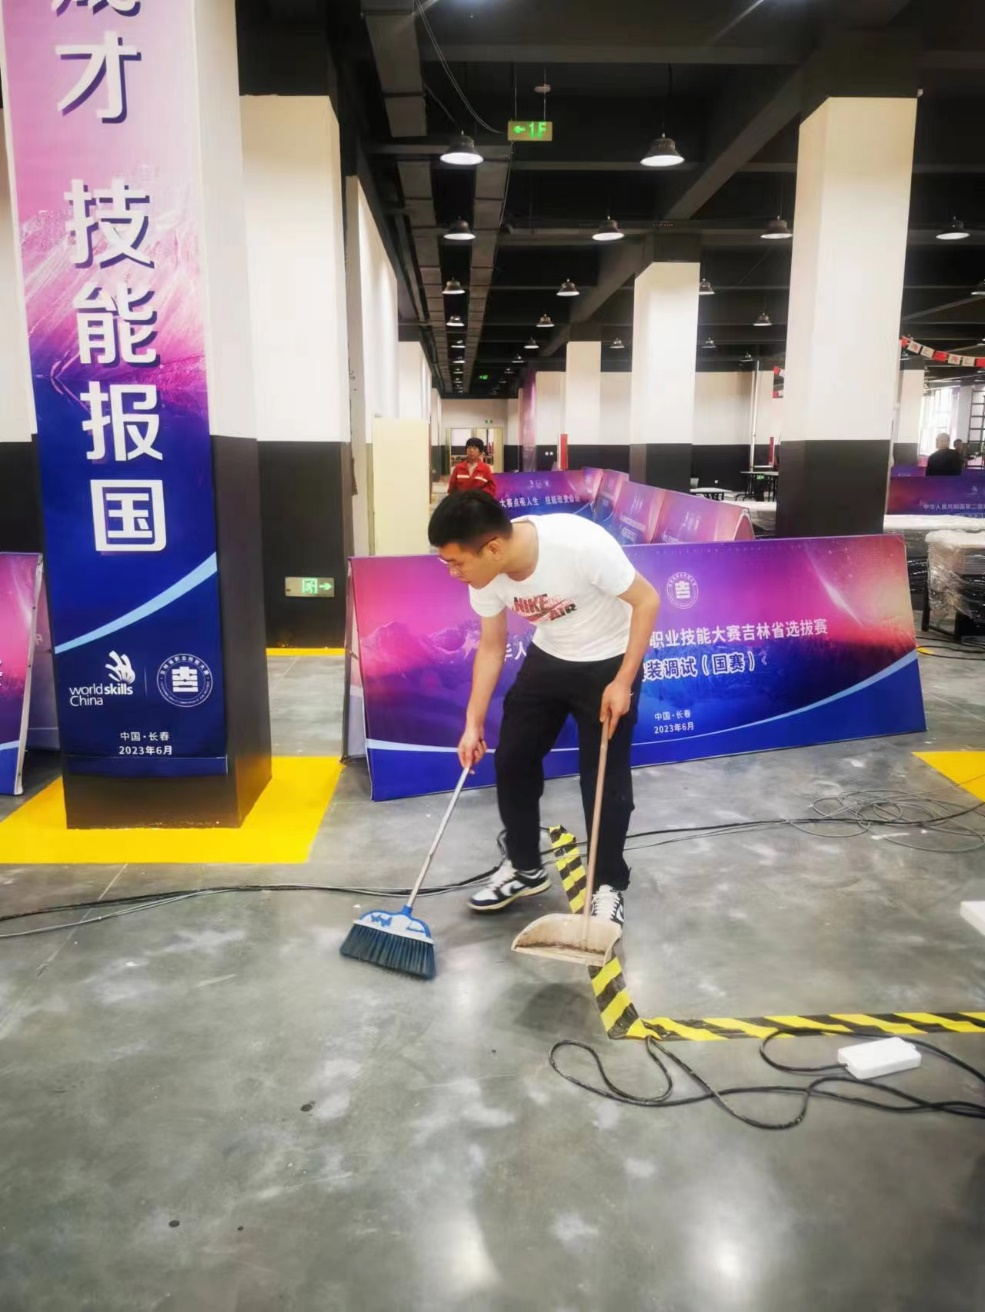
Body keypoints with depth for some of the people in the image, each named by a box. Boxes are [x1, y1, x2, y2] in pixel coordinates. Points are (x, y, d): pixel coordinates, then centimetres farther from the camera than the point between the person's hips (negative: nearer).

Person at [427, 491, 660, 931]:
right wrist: (473, 723, -4)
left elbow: (647, 600, -22)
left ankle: (609, 885, 18)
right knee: (511, 760, 7)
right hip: (547, 658, 6)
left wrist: (623, 682, -22)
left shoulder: (582, 544, -35)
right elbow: (491, 648, -2)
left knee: (604, 778, -2)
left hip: (608, 662, -5)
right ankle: (524, 868, 26)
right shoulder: (486, 573, -17)